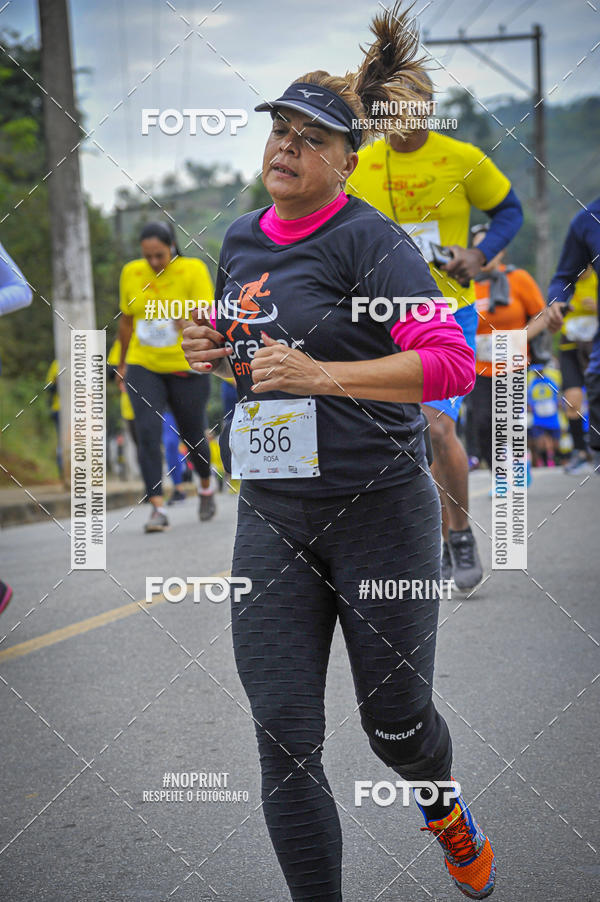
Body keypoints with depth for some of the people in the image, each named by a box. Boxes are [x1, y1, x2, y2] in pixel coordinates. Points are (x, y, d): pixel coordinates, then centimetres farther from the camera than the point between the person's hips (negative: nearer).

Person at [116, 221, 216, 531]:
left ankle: (206, 487, 40)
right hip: (143, 367, 2)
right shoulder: (131, 273, 3)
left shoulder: (193, 270, -8)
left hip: (185, 368, -2)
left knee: (193, 434, 10)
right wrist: (122, 363, 20)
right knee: (147, 432, -15)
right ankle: (157, 508, -16)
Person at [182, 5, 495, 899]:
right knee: (285, 740, -3)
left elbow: (452, 362, -22)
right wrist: (214, 352, 2)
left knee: (395, 719, 11)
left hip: (379, 512, -5)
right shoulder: (241, 241, 9)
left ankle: (445, 813, 46)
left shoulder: (371, 242, -11)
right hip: (272, 516, 5)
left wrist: (320, 374, -30)